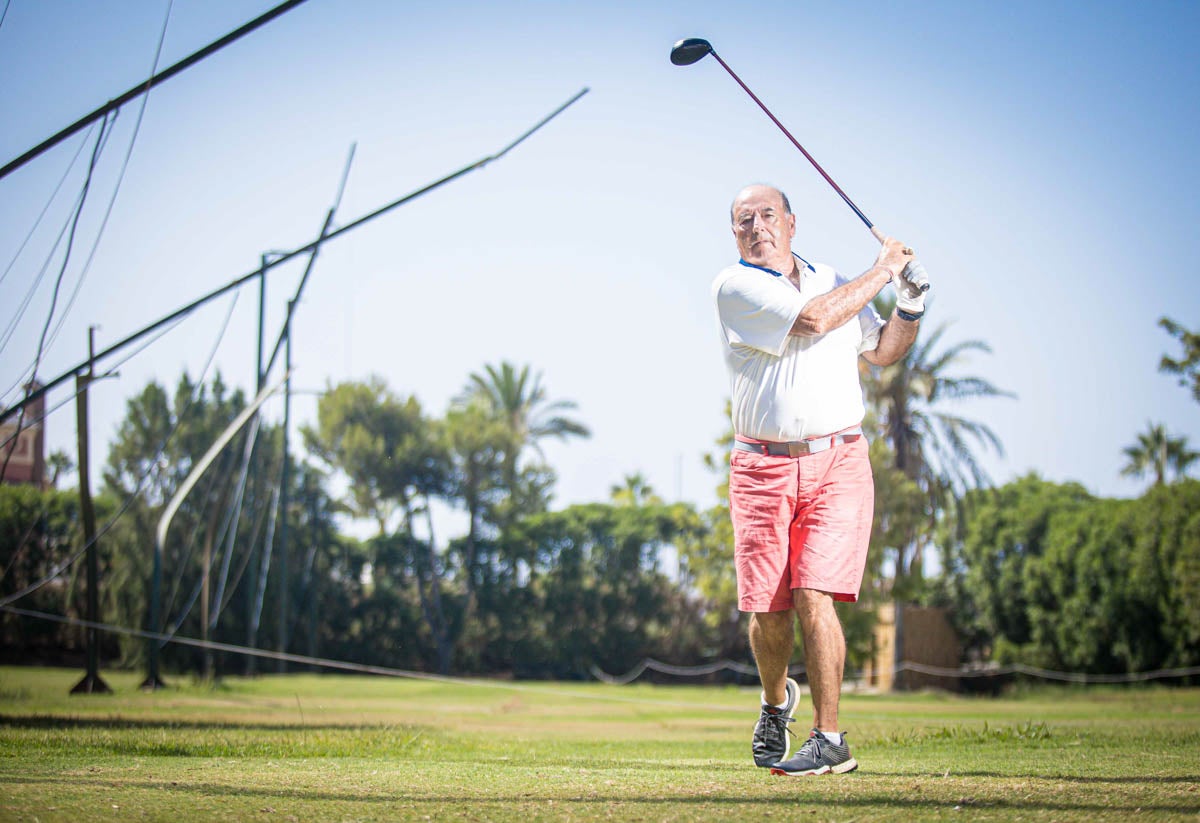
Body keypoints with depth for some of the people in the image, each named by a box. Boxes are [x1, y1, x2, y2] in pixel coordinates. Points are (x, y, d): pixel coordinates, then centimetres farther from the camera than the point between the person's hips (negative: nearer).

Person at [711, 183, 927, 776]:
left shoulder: (833, 280, 15)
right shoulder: (735, 286, -2)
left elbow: (882, 351, 27)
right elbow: (814, 318, -15)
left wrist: (911, 303, 9)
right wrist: (883, 271, -4)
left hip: (838, 464, 1)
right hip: (761, 468, -1)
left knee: (813, 596, -12)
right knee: (768, 609, 0)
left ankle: (830, 740, -6)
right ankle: (776, 701, 31)